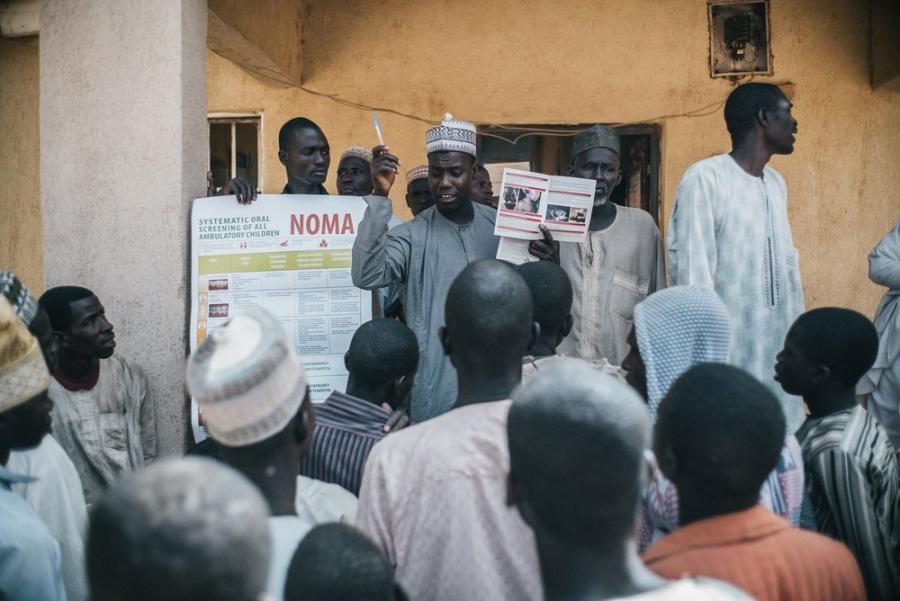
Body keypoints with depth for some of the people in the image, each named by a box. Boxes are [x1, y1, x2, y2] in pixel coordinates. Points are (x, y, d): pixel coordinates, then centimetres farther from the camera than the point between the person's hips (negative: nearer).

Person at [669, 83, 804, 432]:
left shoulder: (777, 184, 16)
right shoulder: (705, 178, -8)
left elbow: (787, 264, 18)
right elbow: (691, 270, -11)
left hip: (777, 351, 7)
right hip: (726, 349, -7)